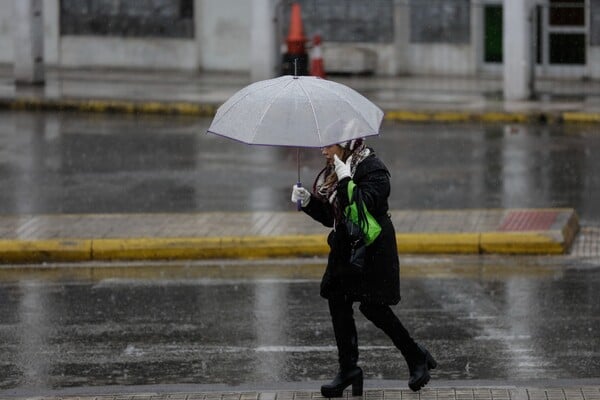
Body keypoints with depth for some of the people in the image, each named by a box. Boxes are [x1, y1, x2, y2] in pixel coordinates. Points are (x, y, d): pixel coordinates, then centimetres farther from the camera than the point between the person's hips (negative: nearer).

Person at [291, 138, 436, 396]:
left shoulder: (373, 169, -14)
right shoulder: (332, 173, 11)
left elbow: (365, 205, -28)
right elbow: (329, 216, 16)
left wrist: (345, 180, -30)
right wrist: (308, 202, 1)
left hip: (372, 248, -9)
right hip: (344, 248, 9)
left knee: (374, 307, -8)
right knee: (338, 304, 4)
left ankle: (417, 358, 9)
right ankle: (348, 369, 12)